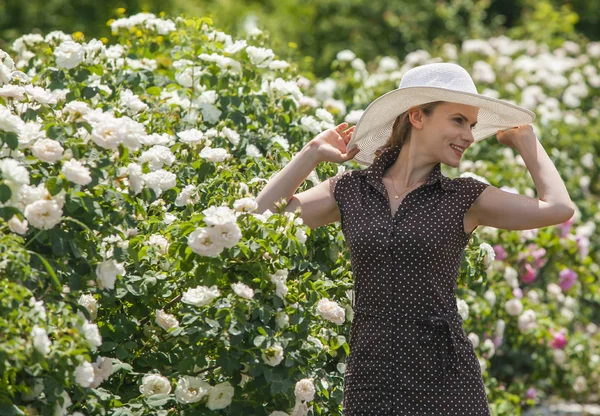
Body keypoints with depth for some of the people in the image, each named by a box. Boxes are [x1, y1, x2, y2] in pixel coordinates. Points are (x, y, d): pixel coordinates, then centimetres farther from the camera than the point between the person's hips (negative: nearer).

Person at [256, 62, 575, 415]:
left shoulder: (465, 200, 2)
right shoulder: (351, 191, 7)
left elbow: (559, 208, -8)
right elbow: (264, 215, 4)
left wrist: (525, 140, 5)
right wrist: (312, 153, 7)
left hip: (446, 377, -1)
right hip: (371, 379, 1)